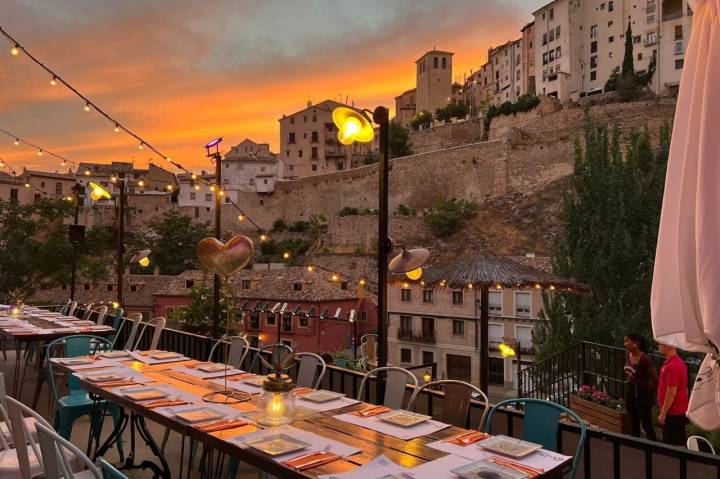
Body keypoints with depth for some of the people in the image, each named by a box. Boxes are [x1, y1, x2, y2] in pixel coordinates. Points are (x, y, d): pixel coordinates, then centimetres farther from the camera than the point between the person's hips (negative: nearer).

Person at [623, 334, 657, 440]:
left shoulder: (645, 359, -23)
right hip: (630, 390, 7)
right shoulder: (627, 354, -2)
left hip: (643, 392, -7)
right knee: (633, 421, 19)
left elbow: (655, 378, -15)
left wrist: (652, 396, -5)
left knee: (646, 423, 1)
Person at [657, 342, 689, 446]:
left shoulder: (672, 366, -24)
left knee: (673, 445, 0)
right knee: (678, 443, 17)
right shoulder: (677, 362, 8)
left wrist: (663, 413, -17)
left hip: (673, 412, -10)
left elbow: (671, 392, -24)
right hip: (677, 410, 10)